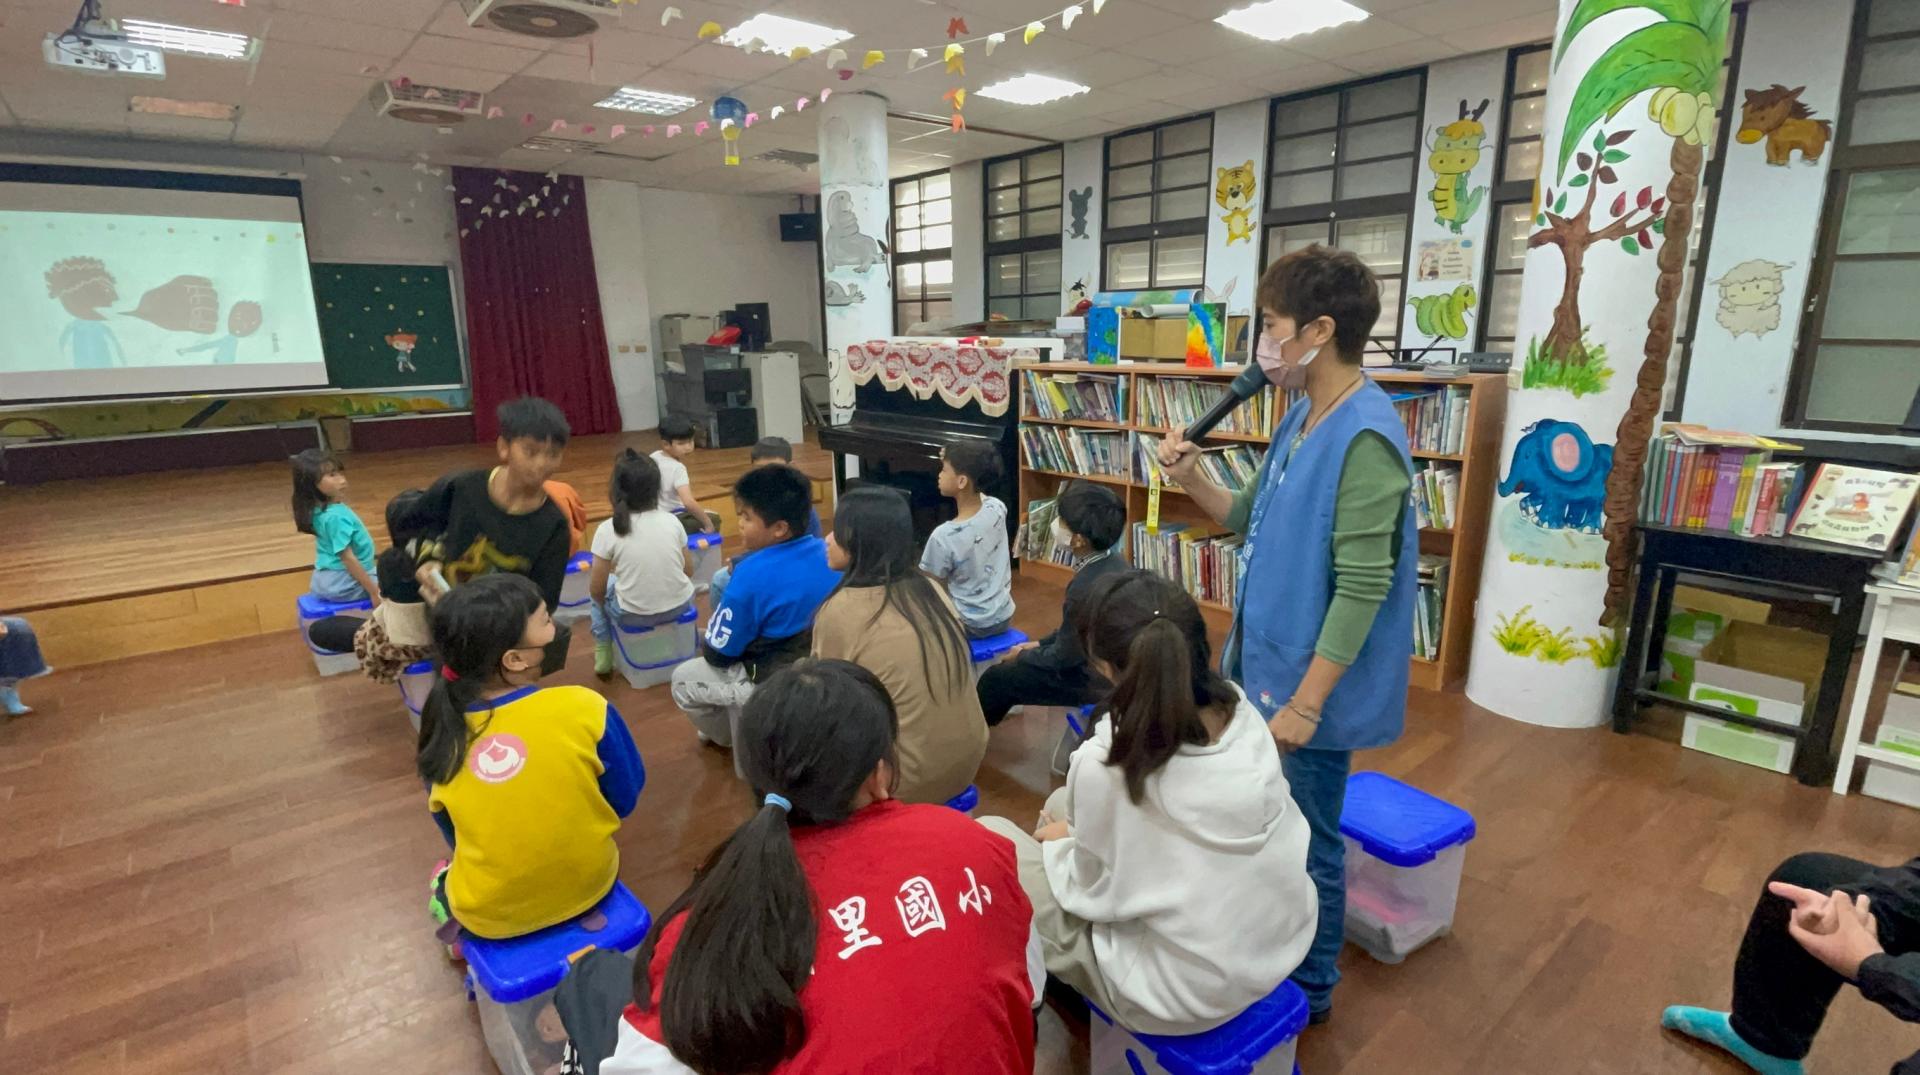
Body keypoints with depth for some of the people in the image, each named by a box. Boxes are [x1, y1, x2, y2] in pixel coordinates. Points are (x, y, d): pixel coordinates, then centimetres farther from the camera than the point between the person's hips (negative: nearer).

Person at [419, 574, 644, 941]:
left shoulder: (441, 732, -16)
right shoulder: (585, 708, -25)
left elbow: (454, 836, 1)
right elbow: (625, 800, -10)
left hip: (486, 913, 3)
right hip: (587, 885, -3)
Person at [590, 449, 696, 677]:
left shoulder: (608, 530, -13)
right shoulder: (672, 521, -5)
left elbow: (597, 590, -6)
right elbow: (687, 571, 5)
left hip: (633, 615, -2)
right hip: (680, 607, 2)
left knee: (596, 593, 29)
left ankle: (603, 654, 28)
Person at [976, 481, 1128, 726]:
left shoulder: (1085, 588, -33)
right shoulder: (1114, 563, -4)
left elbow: (1063, 659, -20)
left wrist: (1024, 655, -2)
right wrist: (1041, 644, 13)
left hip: (1093, 679, -8)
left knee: (996, 678, 7)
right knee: (1013, 668, 23)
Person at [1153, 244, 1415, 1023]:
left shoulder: (1366, 439, -24)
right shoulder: (1302, 417, 5)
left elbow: (1362, 590, -25)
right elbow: (1254, 520, 13)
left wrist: (1305, 702, -22)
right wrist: (1192, 480, -5)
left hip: (1311, 683, -9)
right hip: (1268, 661, 9)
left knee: (1306, 842, 10)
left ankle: (1309, 988, 34)